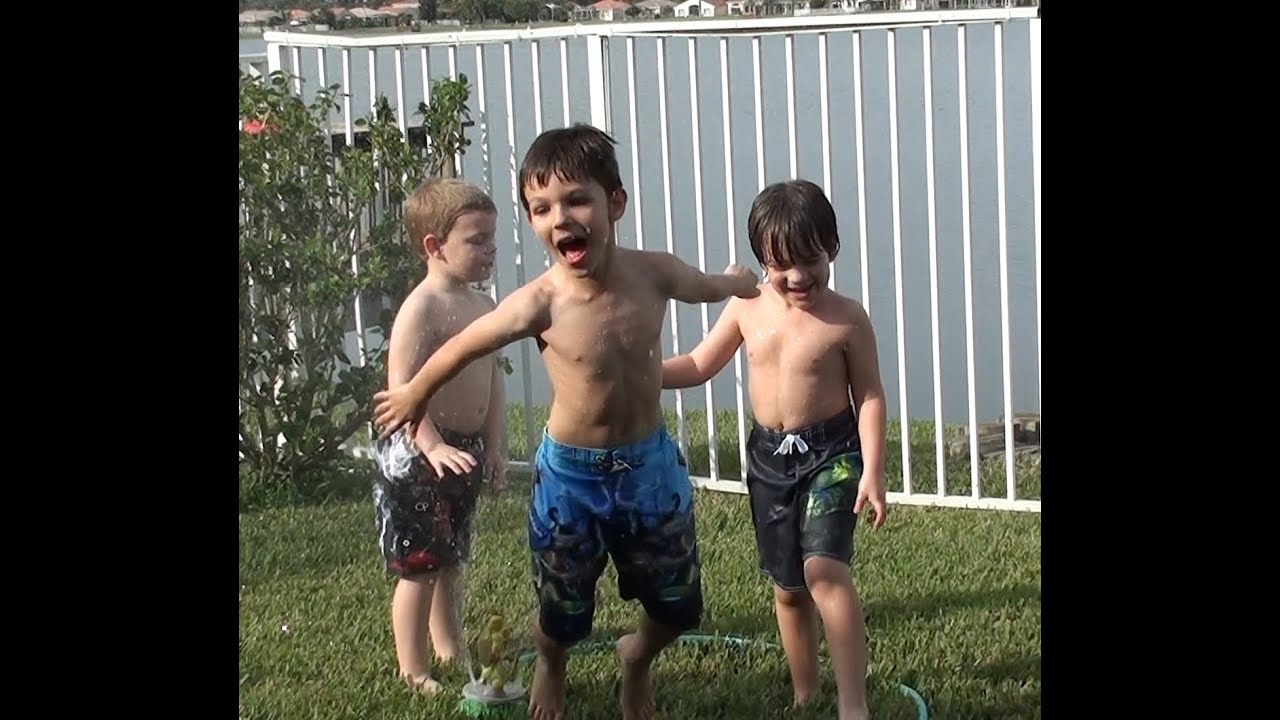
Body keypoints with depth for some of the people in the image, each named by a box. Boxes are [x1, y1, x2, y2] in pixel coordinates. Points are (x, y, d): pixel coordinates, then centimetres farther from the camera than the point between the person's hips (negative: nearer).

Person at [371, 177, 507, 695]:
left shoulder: (484, 306, 7)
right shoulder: (422, 308, -18)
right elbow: (402, 387, -24)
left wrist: (493, 445, 12)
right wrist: (433, 446, -32)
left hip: (465, 450, 8)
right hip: (416, 455, -8)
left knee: (452, 560, 20)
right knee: (419, 566, -2)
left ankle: (450, 649, 34)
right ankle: (413, 671, 8)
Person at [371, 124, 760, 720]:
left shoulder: (654, 273, -16)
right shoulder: (540, 304, -24)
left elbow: (714, 286, 9)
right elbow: (463, 347, -8)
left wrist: (740, 281, 31)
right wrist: (414, 397, 8)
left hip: (651, 465, 3)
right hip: (571, 475, -3)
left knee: (678, 607, 15)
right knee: (563, 614, 15)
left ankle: (636, 660, 50)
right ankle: (549, 668, 52)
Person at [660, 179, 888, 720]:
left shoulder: (846, 318, -11)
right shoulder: (747, 309, 0)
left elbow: (870, 395, -7)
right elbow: (699, 365, 10)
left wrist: (873, 470, -14)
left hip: (831, 453, -5)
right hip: (769, 457, 5)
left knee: (823, 569, -22)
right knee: (787, 586, 13)